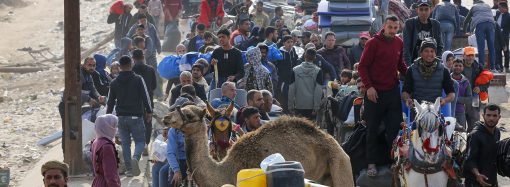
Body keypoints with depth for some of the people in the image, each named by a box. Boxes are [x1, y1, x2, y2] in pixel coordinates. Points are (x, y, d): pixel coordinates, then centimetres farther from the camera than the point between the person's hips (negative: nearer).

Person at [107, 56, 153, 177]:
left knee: (125, 143, 10)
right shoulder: (138, 80, -6)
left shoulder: (114, 83, 5)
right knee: (140, 141, 3)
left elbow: (110, 101, 11)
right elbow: (145, 97, -5)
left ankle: (129, 168, 6)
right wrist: (149, 111, 6)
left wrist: (108, 115, 23)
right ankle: (135, 158, -27)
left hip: (121, 117, 3)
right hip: (136, 116, -3)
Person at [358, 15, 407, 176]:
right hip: (375, 92, -4)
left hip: (393, 91, 4)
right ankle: (372, 163, 10)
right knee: (373, 129, 4)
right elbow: (362, 66, -9)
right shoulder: (373, 43, -9)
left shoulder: (399, 43, 7)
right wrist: (369, 86, -17)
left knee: (395, 127, 1)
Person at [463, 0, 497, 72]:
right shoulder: (488, 6, 30)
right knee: (491, 46, 1)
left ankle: (481, 66, -13)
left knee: (481, 47, -5)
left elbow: (466, 20, 29)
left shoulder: (474, 7, 24)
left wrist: (464, 31, 41)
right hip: (490, 24, 2)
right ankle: (493, 67, -2)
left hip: (479, 25, -2)